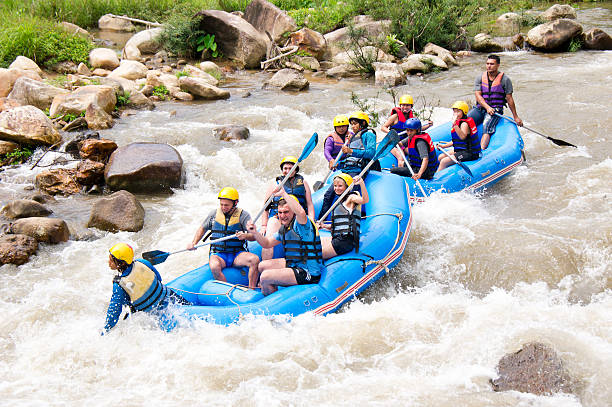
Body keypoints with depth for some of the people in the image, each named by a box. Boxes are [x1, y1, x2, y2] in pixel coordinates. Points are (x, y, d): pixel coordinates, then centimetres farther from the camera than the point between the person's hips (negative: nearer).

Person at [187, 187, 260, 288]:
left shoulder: (243, 215, -1)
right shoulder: (214, 213, 7)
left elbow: (254, 236, -9)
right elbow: (202, 228, 22)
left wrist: (245, 236, -32)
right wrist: (193, 243, 8)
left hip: (237, 254, -1)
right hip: (218, 254, 1)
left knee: (254, 259, -31)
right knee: (214, 266, -35)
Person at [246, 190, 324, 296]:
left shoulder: (299, 224, -17)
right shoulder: (284, 229, 12)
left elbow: (301, 212, -42)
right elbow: (267, 244, 21)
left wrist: (284, 194, -35)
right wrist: (255, 233, 2)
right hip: (294, 264, 10)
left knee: (265, 277, -18)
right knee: (262, 266, 19)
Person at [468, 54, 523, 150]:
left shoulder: (504, 79, 2)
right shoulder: (480, 78, 9)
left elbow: (509, 99, 4)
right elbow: (478, 95, -2)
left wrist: (515, 117, 5)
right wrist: (487, 107, -19)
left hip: (496, 109, -4)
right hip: (480, 107, 4)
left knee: (487, 126, -30)